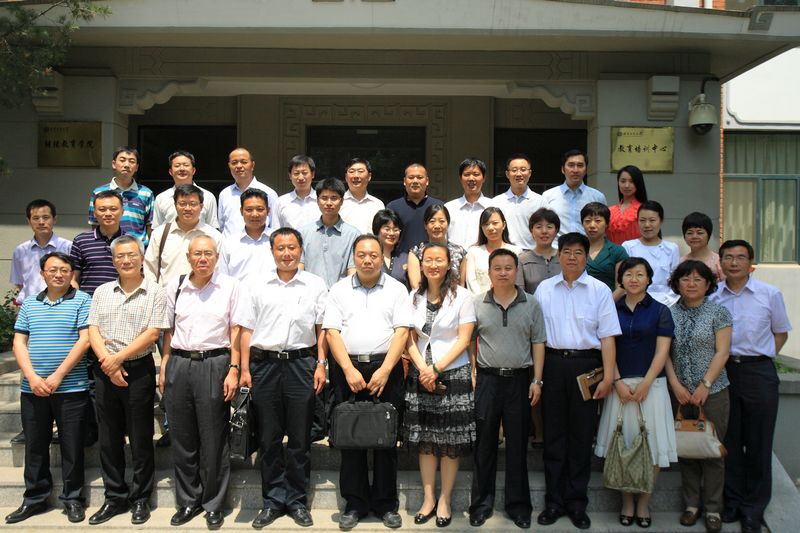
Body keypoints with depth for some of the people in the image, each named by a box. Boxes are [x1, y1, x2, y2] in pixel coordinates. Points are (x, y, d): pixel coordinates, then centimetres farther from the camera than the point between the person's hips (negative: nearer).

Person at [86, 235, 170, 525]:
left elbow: (153, 333, -9)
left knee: (141, 439, 3)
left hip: (139, 370, -4)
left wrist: (119, 357, -13)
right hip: (105, 371, 4)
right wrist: (107, 363, -9)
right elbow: (93, 331, 5)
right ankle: (115, 498, 22)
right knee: (109, 439, 10)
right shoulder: (102, 292, 11)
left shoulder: (154, 292, -2)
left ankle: (140, 499, 16)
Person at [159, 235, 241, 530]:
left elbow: (235, 331, 0)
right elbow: (168, 330, 14)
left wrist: (233, 370, -6)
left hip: (215, 364, -3)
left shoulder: (230, 286, 1)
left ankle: (213, 504, 17)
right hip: (179, 364, 3)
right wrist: (164, 368, 9)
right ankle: (188, 500, 25)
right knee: (182, 438, 9)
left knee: (213, 439, 2)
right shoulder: (175, 286, 10)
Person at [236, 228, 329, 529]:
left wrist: (321, 364, -1)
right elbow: (247, 329, 6)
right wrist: (244, 369, 1)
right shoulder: (256, 284, 7)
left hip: (302, 363, 0)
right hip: (264, 364, 1)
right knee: (269, 437, 7)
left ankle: (297, 500, 18)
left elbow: (322, 329, 7)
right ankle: (272, 501, 20)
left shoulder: (316, 285, 6)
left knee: (300, 438, 6)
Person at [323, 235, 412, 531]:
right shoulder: (339, 290, 9)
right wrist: (349, 370, -10)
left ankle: (386, 503, 16)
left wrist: (384, 370, -12)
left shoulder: (396, 289, 6)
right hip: (348, 370, 1)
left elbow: (402, 332, -2)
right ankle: (355, 503, 16)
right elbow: (332, 332, 2)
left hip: (386, 370, -1)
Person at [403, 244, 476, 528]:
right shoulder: (414, 297, 7)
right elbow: (409, 338, 7)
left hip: (453, 375, -3)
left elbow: (464, 339, -7)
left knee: (451, 443, 2)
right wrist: (422, 369, -8)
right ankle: (428, 498, 19)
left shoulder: (462, 296, -3)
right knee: (424, 440, 7)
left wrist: (436, 369, -13)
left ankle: (444, 500, 15)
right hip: (420, 375, 3)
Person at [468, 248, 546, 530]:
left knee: (518, 445, 7)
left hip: (519, 380, 0)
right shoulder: (477, 303, 2)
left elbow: (538, 344, 4)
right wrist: (470, 375, -3)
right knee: (484, 444, 7)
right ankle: (481, 504, 19)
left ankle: (518, 505, 20)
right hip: (487, 379, 0)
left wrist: (537, 380, -1)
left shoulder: (531, 304, 3)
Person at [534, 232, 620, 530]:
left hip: (585, 364, -1)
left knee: (581, 435, 6)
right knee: (553, 433, 8)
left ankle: (577, 503, 20)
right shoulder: (544, 289, 6)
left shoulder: (600, 290, 1)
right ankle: (554, 501, 20)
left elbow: (607, 337, -1)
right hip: (552, 363, 1)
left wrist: (608, 377, -8)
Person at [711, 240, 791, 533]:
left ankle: (754, 508, 19)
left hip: (758, 371, -1)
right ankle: (733, 501, 25)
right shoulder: (712, 296, 1)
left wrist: (762, 357, -2)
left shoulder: (770, 294, -3)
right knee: (728, 440, 10)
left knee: (758, 441, 6)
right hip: (722, 371, 2)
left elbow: (780, 332, 8)